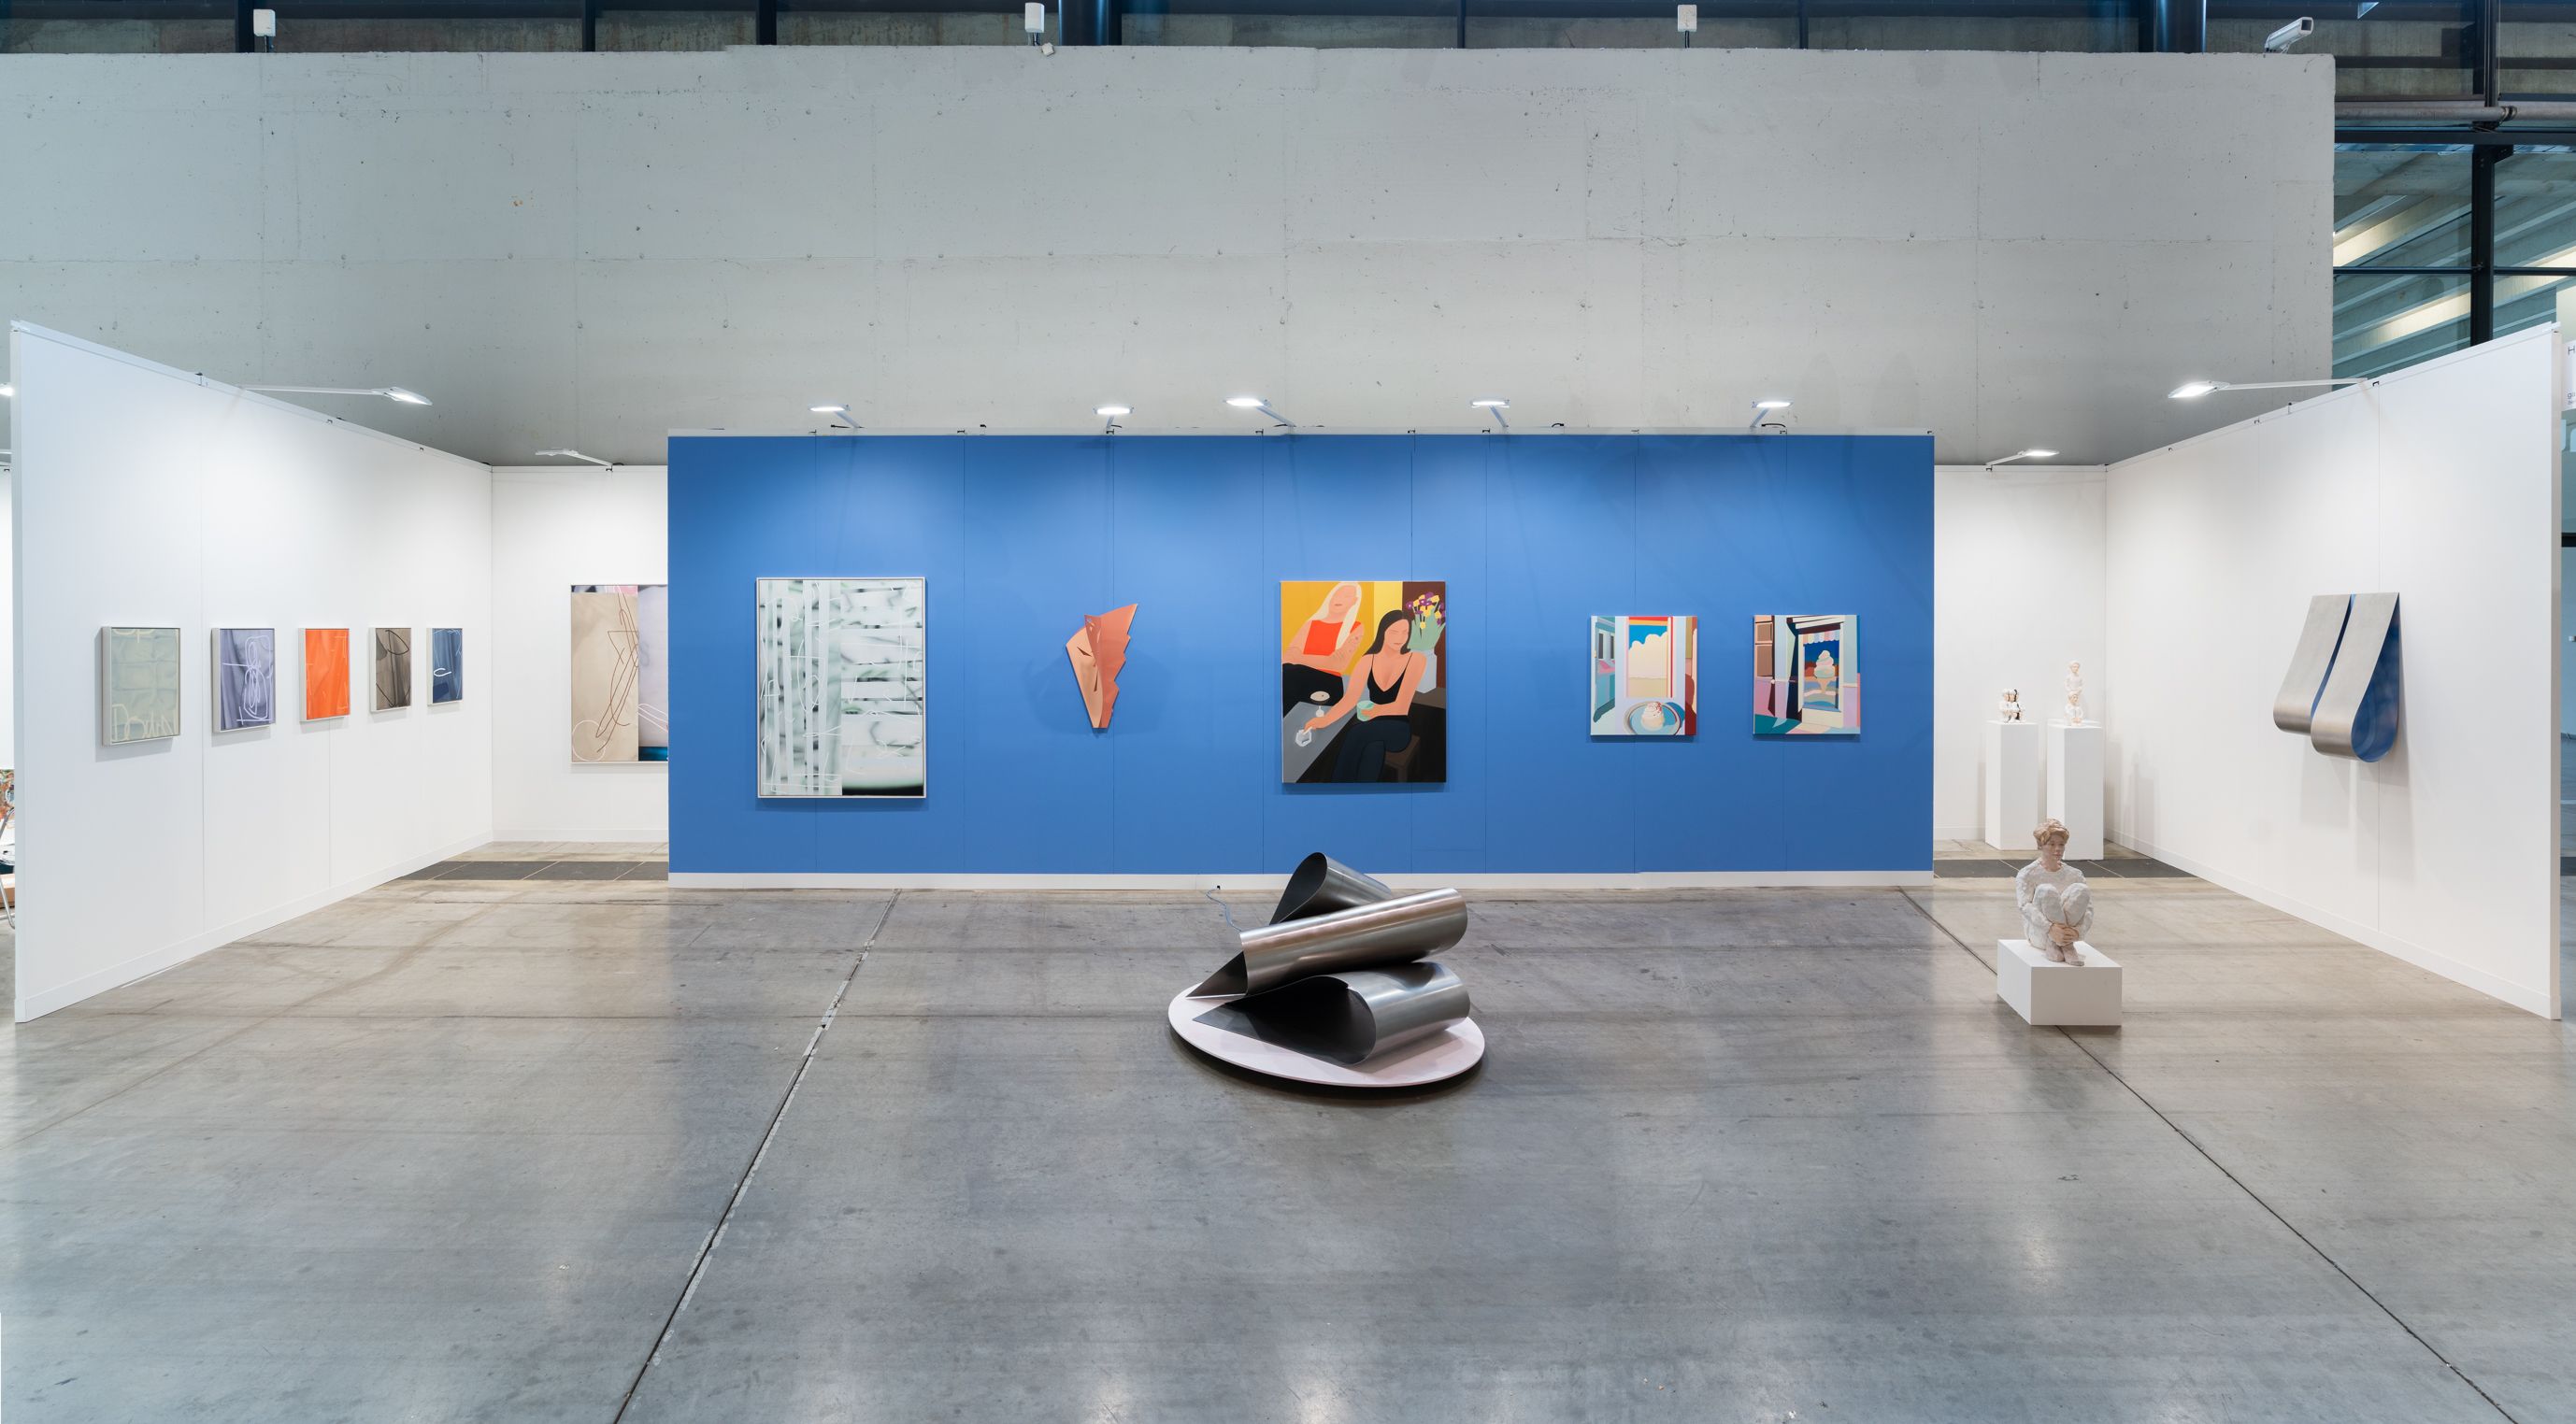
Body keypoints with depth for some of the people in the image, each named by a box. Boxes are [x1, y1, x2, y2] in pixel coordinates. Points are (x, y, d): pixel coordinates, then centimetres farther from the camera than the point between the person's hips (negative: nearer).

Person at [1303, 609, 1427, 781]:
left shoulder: (1416, 659, -7)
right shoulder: (1368, 661, 2)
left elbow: (1401, 706, -12)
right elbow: (1349, 699, -10)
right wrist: (1325, 719, -25)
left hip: (1397, 729, -2)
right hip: (1370, 728, 2)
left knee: (1358, 733, -35)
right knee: (1373, 750, -37)